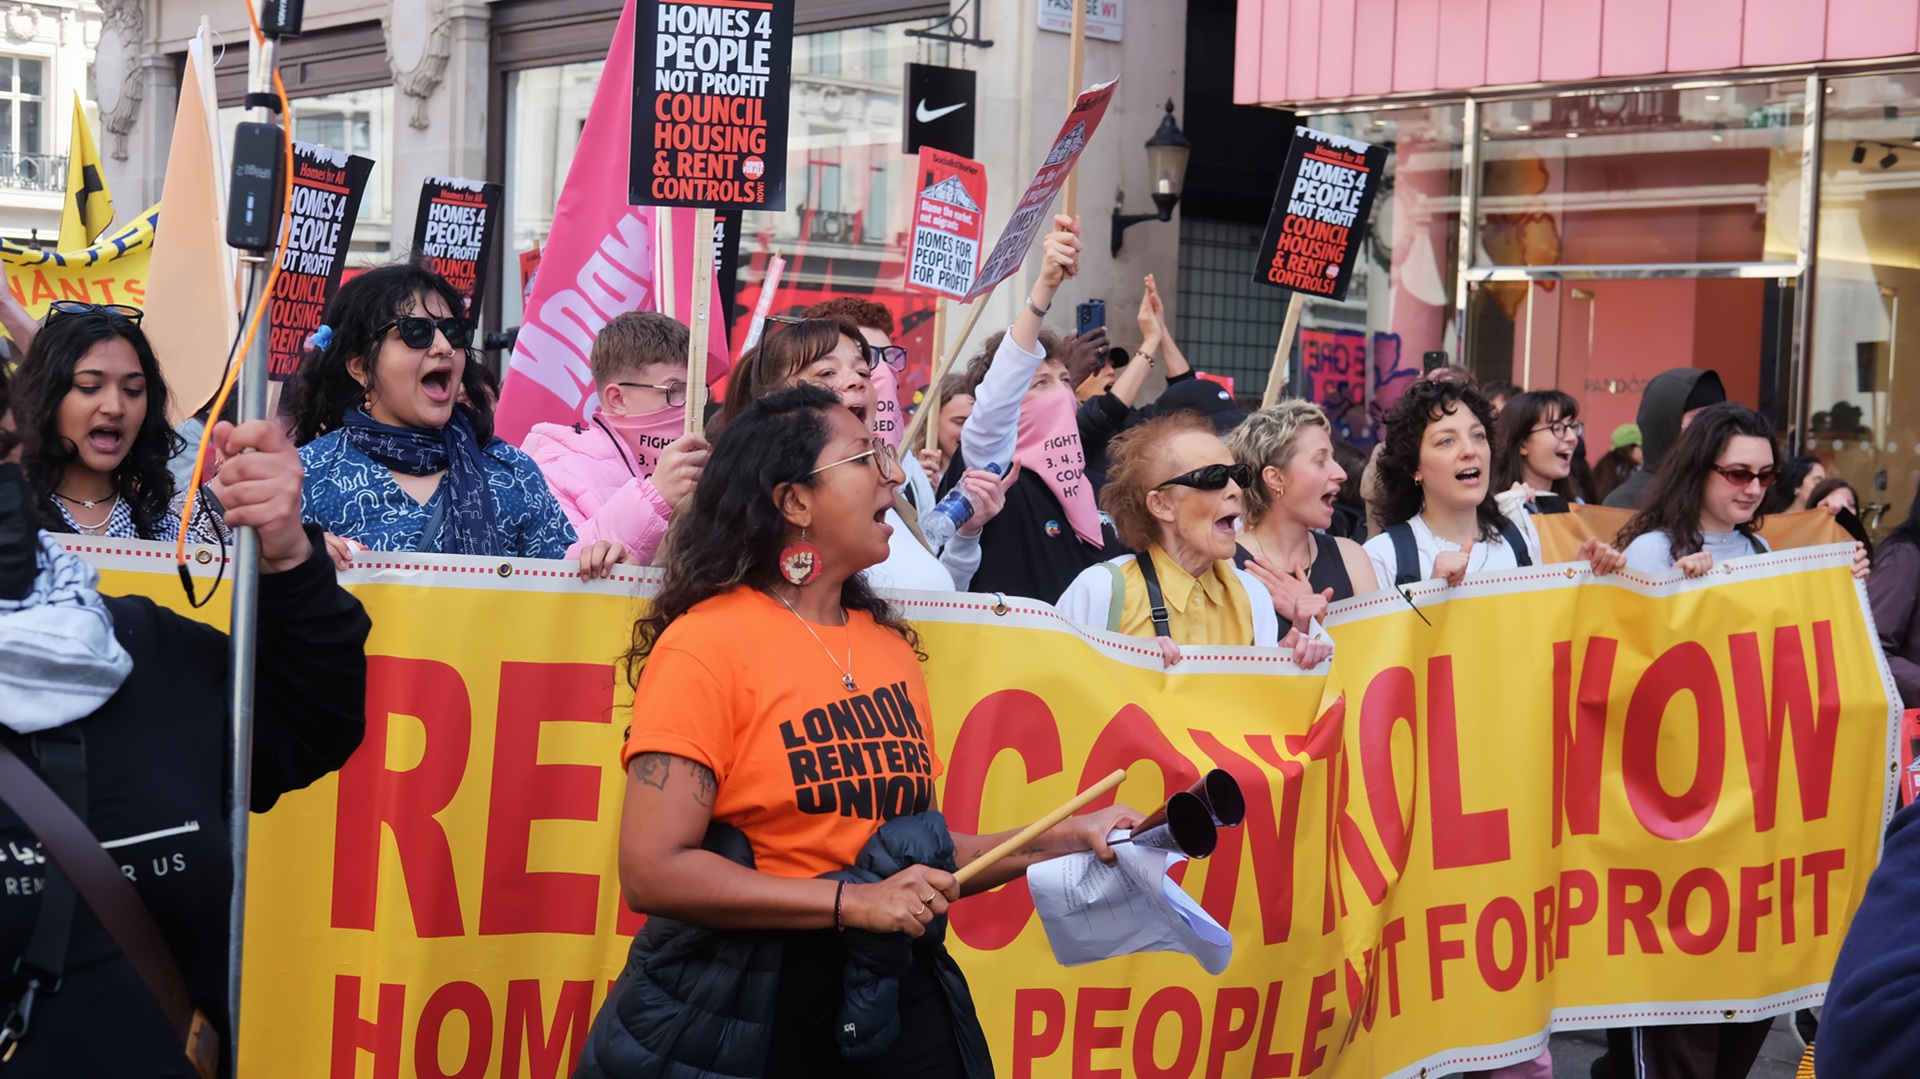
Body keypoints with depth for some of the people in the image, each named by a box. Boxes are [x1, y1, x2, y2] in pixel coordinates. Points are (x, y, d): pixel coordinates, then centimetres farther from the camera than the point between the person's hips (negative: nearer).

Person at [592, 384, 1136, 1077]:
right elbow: (653, 871, -18)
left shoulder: (890, 645, 7)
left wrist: (1061, 840, 4)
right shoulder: (706, 644, -11)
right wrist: (855, 903, -20)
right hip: (747, 1018, -5)